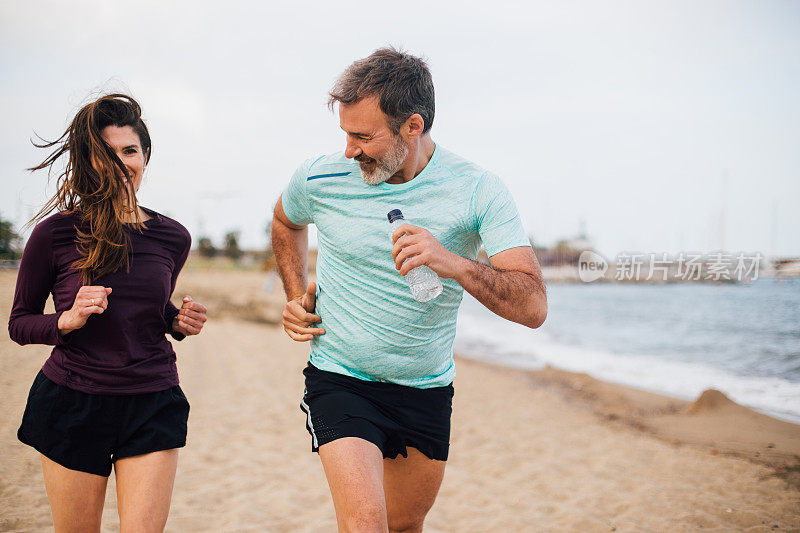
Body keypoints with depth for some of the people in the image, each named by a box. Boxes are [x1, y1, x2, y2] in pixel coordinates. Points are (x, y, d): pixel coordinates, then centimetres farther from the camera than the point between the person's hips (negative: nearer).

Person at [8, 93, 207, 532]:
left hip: (153, 406, 2)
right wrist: (68, 320, -17)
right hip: (73, 406, -2)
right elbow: (19, 324, 2)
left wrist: (179, 322, -1)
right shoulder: (54, 234, -8)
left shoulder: (172, 238, 3)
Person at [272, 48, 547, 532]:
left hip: (427, 389, 2)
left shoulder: (479, 191, -14)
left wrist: (453, 263, -38)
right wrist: (296, 294, 4)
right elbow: (286, 222, 18)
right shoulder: (321, 178, -10)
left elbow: (533, 307, -23)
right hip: (340, 380, -1)